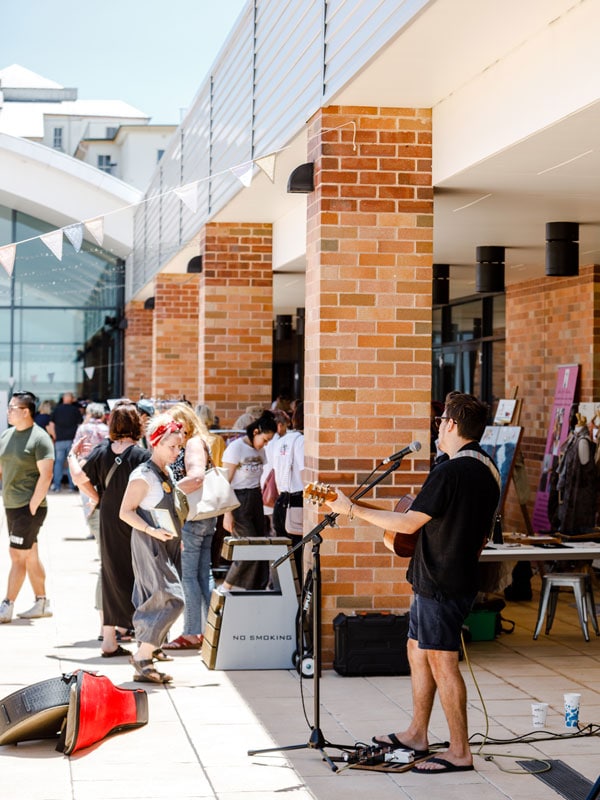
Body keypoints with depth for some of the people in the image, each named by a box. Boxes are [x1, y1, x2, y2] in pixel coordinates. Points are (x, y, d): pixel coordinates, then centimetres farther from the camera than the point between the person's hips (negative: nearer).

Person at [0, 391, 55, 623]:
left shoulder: (40, 438, -12)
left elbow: (46, 475, -16)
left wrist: (32, 506, -16)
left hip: (29, 508, -8)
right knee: (30, 556, 13)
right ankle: (42, 603, 21)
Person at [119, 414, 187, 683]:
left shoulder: (167, 473, 13)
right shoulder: (143, 475, -13)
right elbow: (125, 512, -14)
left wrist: (176, 537, 19)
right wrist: (151, 530, -24)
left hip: (168, 547, 9)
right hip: (150, 547, -9)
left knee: (155, 605, 8)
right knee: (171, 600, -16)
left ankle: (144, 665, 12)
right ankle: (142, 657, -10)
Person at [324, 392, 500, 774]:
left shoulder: (450, 471, -20)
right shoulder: (488, 470, 10)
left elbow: (408, 523, -18)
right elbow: (482, 535, 18)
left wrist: (352, 509, -11)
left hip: (440, 585, -10)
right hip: (461, 578, 10)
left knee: (442, 662, -5)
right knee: (418, 650, 19)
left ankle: (460, 752, -1)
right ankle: (417, 734, 29)